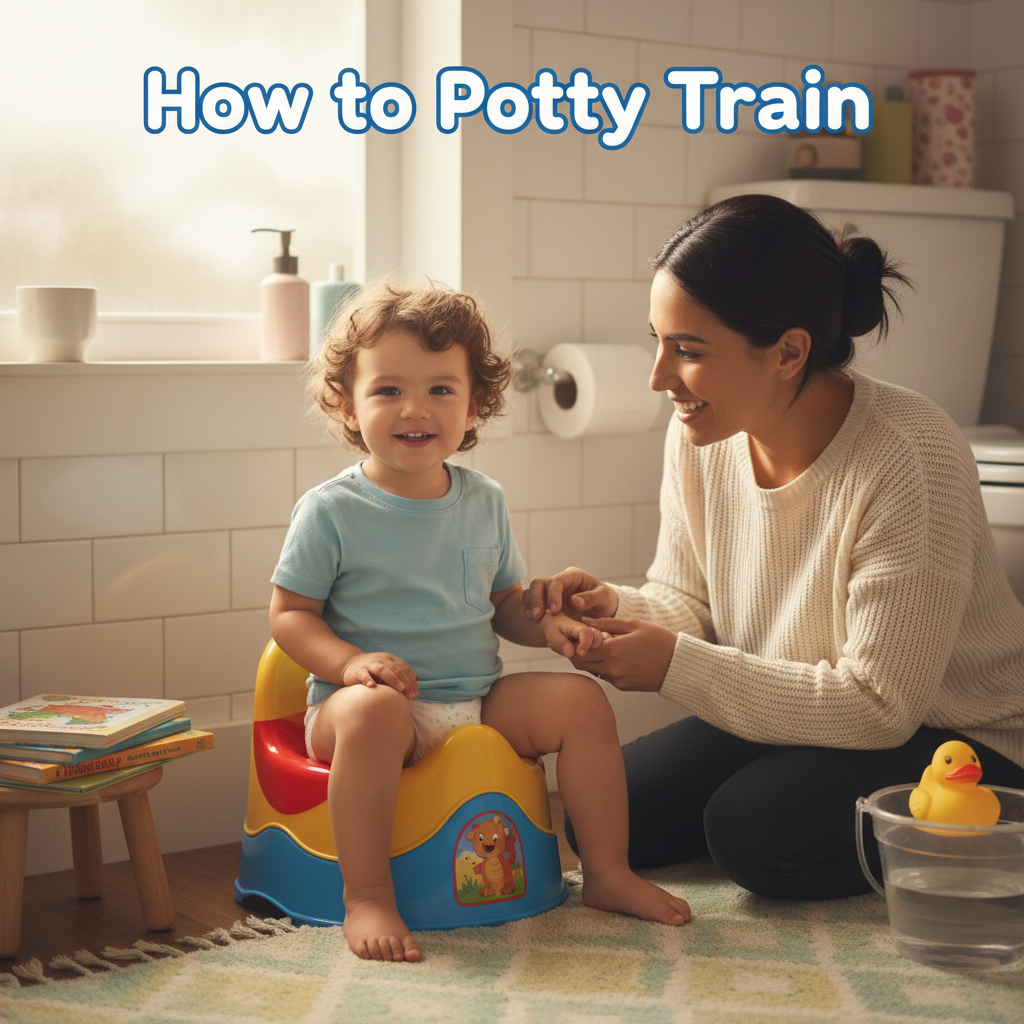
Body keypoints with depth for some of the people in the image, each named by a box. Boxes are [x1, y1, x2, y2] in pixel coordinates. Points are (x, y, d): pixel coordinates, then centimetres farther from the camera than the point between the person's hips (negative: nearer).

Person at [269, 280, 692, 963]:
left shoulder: (484, 503, 9)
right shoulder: (331, 511, -6)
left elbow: (504, 604, 17)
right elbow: (290, 615, -4)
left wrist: (548, 626, -5)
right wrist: (350, 661, -23)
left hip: (480, 702, 5)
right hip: (370, 701, -5)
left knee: (581, 698, -11)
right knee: (373, 710, -38)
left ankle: (608, 872, 1)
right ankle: (367, 898, -28)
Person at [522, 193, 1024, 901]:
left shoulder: (911, 460, -28)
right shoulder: (700, 436, -8)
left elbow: (877, 706, -25)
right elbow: (689, 603, 5)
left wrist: (676, 666, -27)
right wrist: (615, 607, -19)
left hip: (962, 743, -6)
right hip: (791, 720, 6)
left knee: (755, 827, -29)